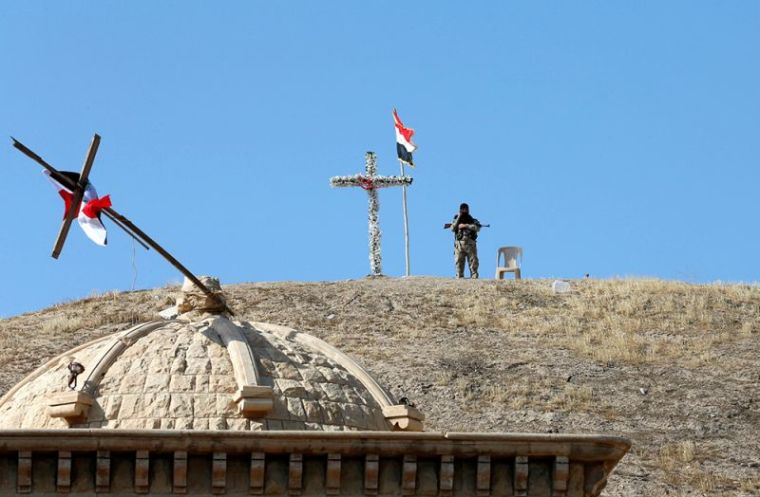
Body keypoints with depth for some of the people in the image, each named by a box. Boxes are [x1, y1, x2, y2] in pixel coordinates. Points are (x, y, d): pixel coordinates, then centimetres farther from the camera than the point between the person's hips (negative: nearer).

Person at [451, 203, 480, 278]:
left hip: (470, 244, -1)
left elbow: (477, 228, -6)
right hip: (459, 244, 1)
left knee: (473, 262, -7)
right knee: (459, 263, -4)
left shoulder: (473, 220, 13)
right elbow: (452, 228, 1)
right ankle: (459, 277, -3)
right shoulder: (456, 220, 18)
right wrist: (458, 218, -2)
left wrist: (465, 225, -10)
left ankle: (474, 278, -8)